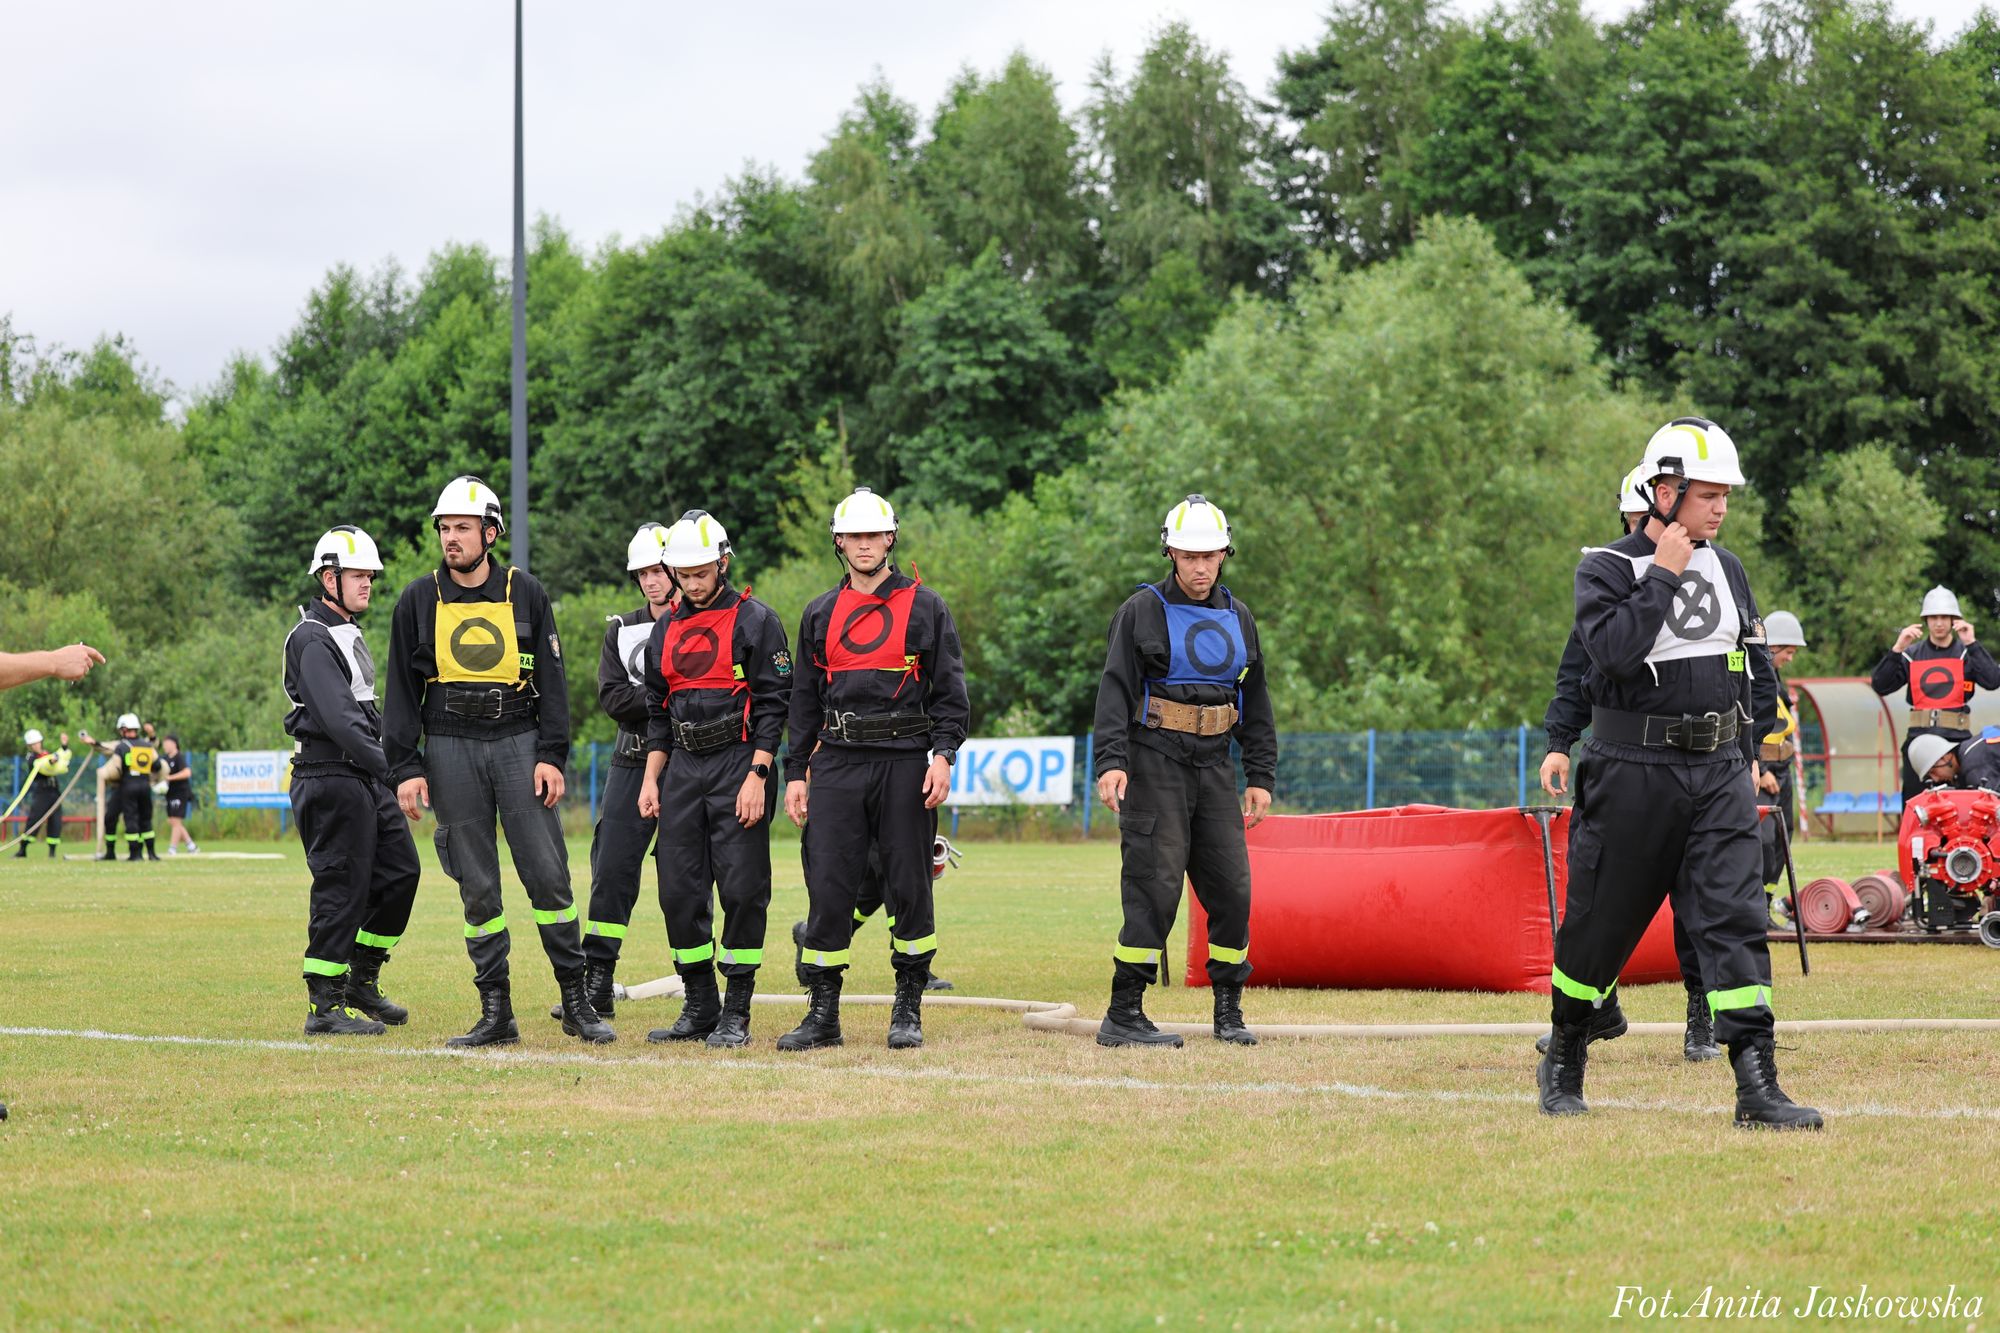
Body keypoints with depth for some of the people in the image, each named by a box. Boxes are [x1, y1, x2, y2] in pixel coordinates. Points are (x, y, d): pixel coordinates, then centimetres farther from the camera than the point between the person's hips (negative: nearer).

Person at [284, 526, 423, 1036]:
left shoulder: (350, 633, 19)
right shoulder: (313, 640, -14)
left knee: (399, 873, 10)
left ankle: (361, 981, 22)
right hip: (331, 778, -10)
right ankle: (325, 1006, -2)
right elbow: (339, 719, -23)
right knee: (342, 889, -7)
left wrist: (393, 768, 15)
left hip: (365, 781, 10)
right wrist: (393, 768, -25)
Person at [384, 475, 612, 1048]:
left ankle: (576, 1001, 3)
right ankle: (495, 1011, 7)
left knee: (548, 874, -6)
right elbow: (403, 692, 7)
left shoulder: (525, 593, 5)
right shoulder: (419, 600, 6)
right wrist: (406, 768, -1)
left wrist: (552, 756, -4)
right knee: (478, 886, 2)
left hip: (519, 743, -1)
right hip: (452, 752, 1)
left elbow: (551, 680, 6)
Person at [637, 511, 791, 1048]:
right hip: (683, 769, 6)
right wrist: (651, 779, 11)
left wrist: (756, 777, -15)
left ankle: (736, 1015, -1)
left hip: (738, 763, -6)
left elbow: (772, 705, -8)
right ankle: (700, 1009, 14)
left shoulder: (755, 621, -3)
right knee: (680, 892, 3)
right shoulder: (666, 630, 15)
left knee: (742, 890, -7)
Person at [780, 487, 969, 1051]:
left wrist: (943, 755, -11)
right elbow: (805, 699, 17)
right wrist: (796, 772, 10)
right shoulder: (820, 614, 15)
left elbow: (950, 690, 2)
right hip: (837, 763, 2)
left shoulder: (924, 607, 5)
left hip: (904, 761, -2)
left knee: (909, 886, 0)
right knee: (828, 885, -3)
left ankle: (908, 1011, 10)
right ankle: (823, 1014, 3)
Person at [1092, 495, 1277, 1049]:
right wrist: (1112, 761, -21)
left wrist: (1261, 777, 12)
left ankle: (1228, 1013, 13)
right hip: (1156, 765, -5)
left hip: (1215, 768, 5)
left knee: (1231, 888, 2)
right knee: (1155, 888, -11)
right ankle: (1123, 1015, -9)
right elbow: (1115, 691, -9)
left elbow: (1256, 706, 19)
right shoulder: (1142, 611, -1)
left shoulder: (1237, 618, 15)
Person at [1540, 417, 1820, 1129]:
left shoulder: (1728, 568, 11)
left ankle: (1757, 1086, -14)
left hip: (1718, 772, 4)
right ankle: (1564, 1059, 27)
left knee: (1734, 918, -8)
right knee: (1602, 921, 5)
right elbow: (1615, 649, -23)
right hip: (1633, 771, -4)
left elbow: (1757, 663, 20)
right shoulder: (1606, 570, -6)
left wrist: (1752, 752, 16)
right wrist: (1664, 575, -18)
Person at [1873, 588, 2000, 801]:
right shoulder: (1912, 654, 10)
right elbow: (1880, 685, 0)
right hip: (1919, 737, 2)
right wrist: (1897, 649, -10)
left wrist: (1971, 644, -13)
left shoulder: (1967, 653, 6)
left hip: (1957, 737, -2)